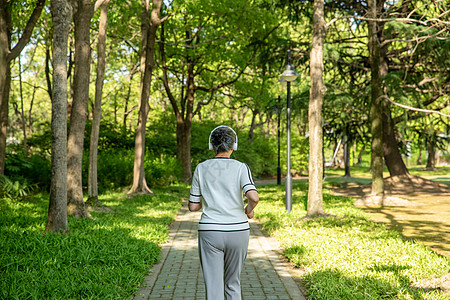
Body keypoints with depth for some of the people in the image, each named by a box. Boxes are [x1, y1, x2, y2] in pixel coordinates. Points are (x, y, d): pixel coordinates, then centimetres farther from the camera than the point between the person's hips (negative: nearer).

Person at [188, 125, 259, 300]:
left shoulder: (201, 169, 1)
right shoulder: (240, 168, -4)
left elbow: (193, 206, 3)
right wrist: (249, 210, 3)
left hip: (209, 232, 0)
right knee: (233, 284, 19)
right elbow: (254, 197, -19)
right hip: (237, 231, 0)